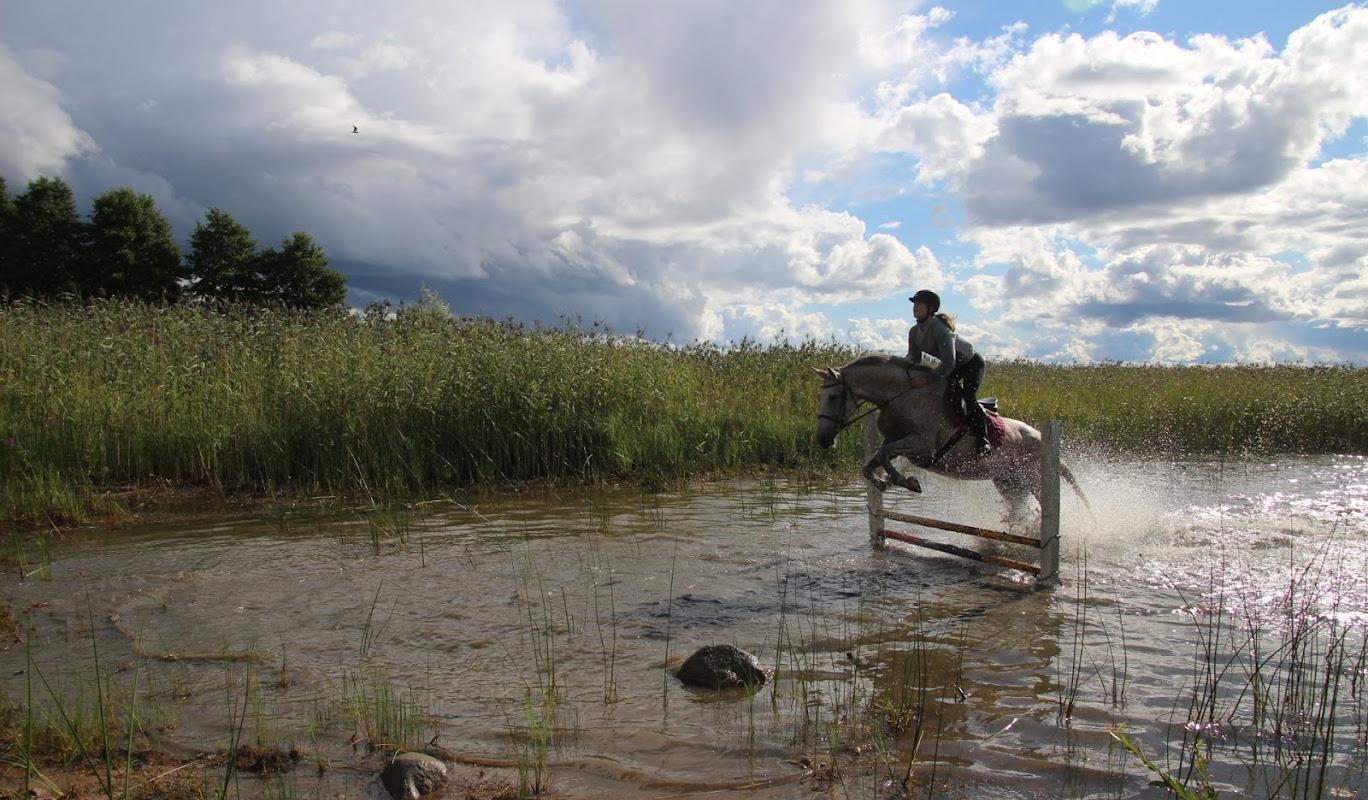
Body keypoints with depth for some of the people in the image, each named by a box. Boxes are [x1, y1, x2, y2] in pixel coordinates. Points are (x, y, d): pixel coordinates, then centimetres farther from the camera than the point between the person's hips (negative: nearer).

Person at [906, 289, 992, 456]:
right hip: (955, 366, 9)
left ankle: (983, 440, -20)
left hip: (973, 363, -9)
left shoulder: (940, 329, -34)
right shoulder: (914, 332, -8)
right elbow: (913, 360, -2)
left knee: (968, 397, -23)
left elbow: (948, 363, -39)